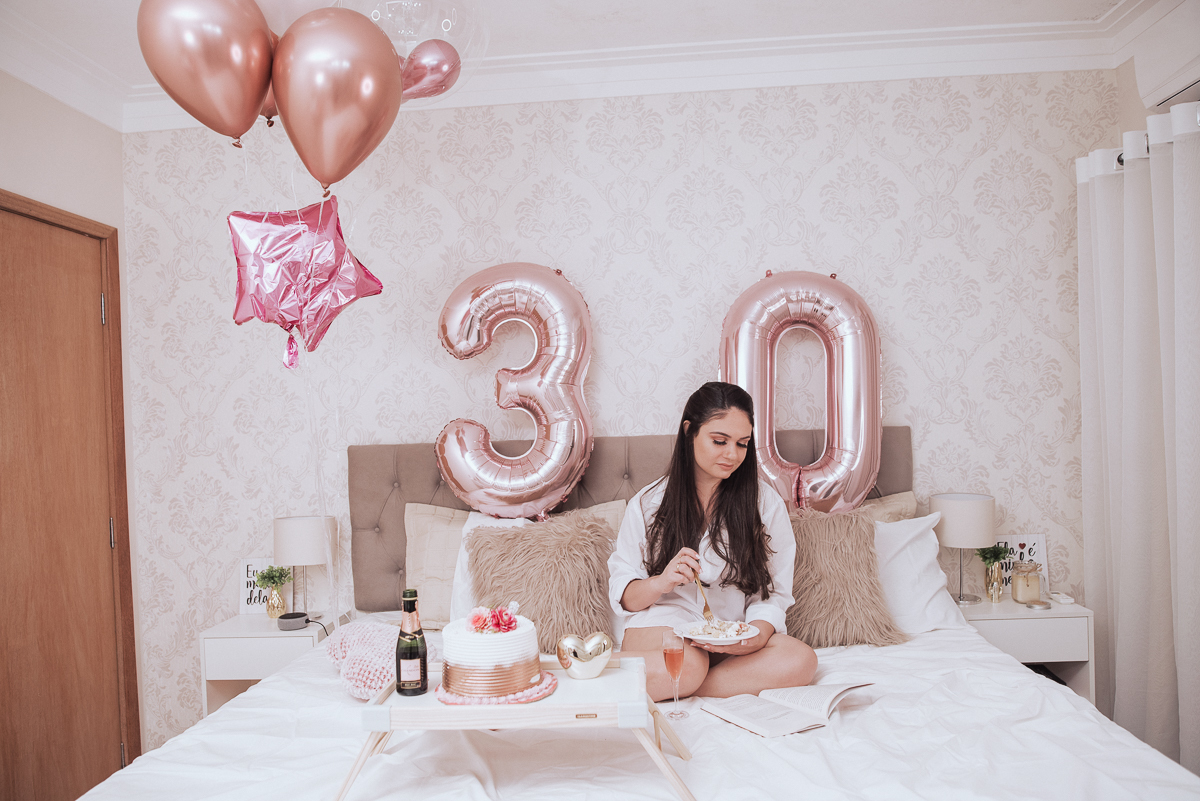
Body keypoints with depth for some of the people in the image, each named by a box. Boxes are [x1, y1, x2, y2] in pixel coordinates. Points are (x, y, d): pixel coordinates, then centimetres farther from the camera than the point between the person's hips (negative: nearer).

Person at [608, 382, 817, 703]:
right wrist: (662, 582, -18)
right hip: (661, 625, -3)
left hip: (735, 638, 4)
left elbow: (773, 593, 3)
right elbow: (623, 595, 4)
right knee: (686, 664, -37)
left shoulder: (766, 503, 4)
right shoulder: (647, 504, 3)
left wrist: (756, 636, -19)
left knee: (801, 659, -28)